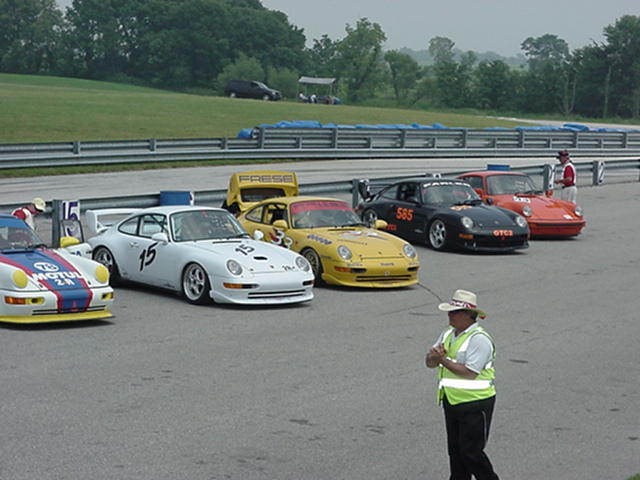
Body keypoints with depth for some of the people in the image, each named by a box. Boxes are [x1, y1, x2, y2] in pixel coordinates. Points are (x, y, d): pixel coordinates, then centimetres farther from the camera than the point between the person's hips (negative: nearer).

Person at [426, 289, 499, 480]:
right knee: (455, 449, 14)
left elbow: (470, 373, -26)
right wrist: (435, 355, -17)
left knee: (471, 451, -4)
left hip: (475, 403, -8)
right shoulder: (448, 334, 10)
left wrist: (443, 360, -22)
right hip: (452, 402, 8)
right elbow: (430, 362, 7)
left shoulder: (479, 339, -17)